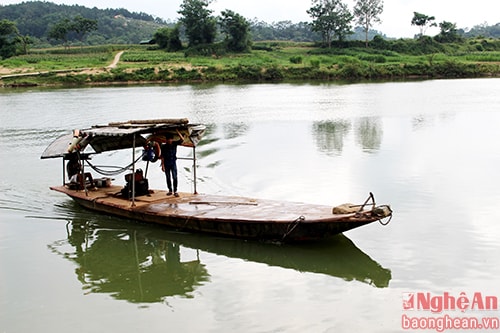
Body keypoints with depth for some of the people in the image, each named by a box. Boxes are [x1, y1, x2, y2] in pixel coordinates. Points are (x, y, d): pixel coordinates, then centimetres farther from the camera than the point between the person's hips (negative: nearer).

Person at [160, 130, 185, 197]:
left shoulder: (174, 144, 0)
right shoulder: (163, 146, -2)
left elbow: (182, 139, -12)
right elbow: (162, 157, -1)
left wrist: (178, 132, -21)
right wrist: (162, 165, -5)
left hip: (173, 163, -1)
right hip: (166, 164, 1)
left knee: (175, 177, -9)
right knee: (168, 178, 8)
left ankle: (175, 191, -7)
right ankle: (170, 190, 19)